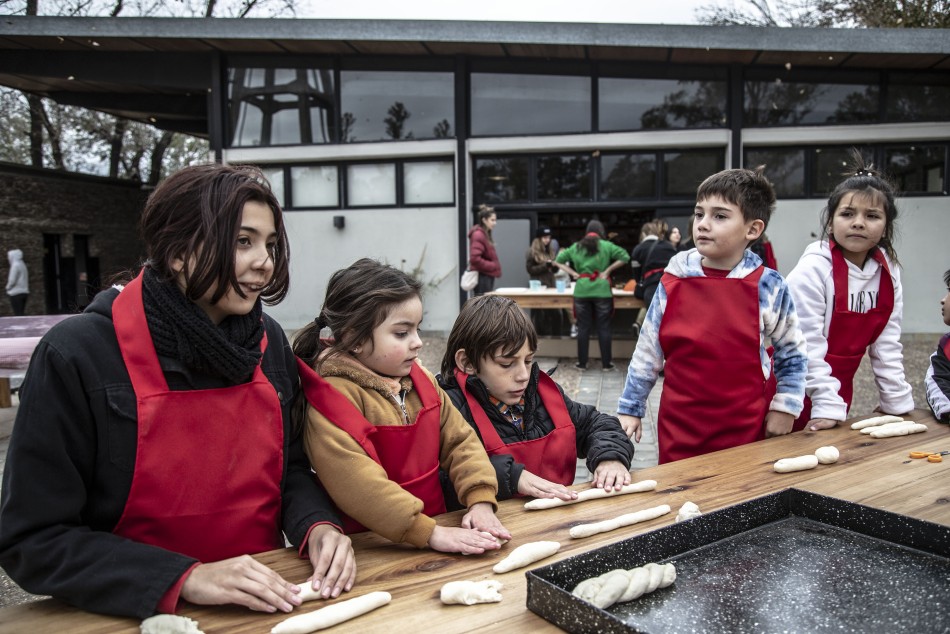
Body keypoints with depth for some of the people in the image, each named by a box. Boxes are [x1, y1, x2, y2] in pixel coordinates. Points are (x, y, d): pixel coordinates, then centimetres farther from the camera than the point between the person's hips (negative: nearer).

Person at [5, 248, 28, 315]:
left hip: (16, 293, -9)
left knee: (18, 314, -10)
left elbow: (12, 280, -15)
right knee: (22, 313, 10)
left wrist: (8, 287, 2)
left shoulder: (15, 265, -10)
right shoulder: (22, 265, 16)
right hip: (24, 292, 9)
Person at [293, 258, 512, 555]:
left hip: (434, 522, 5)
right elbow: (355, 483, -23)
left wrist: (480, 501, -5)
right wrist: (430, 533, -24)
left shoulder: (419, 378, 8)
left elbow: (459, 440, 9)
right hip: (369, 547, -5)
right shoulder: (333, 394, -14)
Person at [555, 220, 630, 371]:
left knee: (583, 327, 8)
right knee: (604, 327, 5)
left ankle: (582, 363, 12)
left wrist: (574, 273, 8)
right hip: (601, 289, -2)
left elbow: (558, 260, 14)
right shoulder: (606, 246, 1)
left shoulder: (576, 247, 10)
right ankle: (606, 363, 10)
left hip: (581, 290, 2)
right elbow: (625, 256, -6)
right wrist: (608, 270, -2)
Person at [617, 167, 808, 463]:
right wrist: (630, 409, 6)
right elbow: (647, 351, 4)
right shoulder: (672, 282, -3)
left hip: (745, 429, -1)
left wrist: (784, 408, 2)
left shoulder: (768, 287, -6)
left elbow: (792, 354, 7)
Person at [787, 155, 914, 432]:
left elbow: (886, 344, 5)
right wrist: (827, 405, -21)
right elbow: (808, 345, -20)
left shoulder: (888, 271, 0)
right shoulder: (813, 269, -19)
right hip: (798, 393, -6)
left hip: (840, 387, 6)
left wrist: (898, 402, 5)